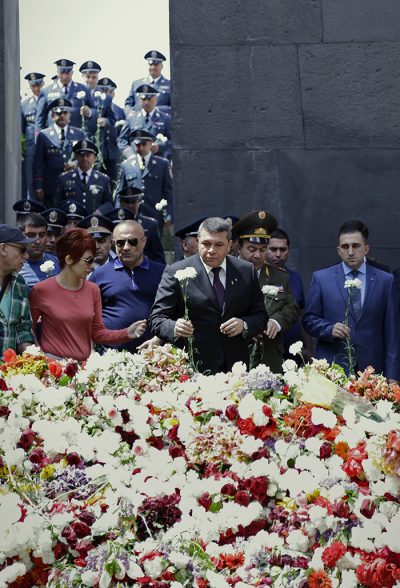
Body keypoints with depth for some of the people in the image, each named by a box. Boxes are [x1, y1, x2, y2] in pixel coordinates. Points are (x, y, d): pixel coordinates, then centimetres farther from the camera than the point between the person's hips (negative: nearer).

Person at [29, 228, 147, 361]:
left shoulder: (93, 290, 6)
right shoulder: (41, 290, -5)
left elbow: (97, 333, 9)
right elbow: (28, 330, 3)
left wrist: (127, 333, -3)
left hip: (84, 364, 4)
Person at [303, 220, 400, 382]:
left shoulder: (385, 281, 7)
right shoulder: (321, 278, 7)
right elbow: (309, 319, 8)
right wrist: (329, 329, -13)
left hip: (371, 369, 0)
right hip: (330, 369, 0)